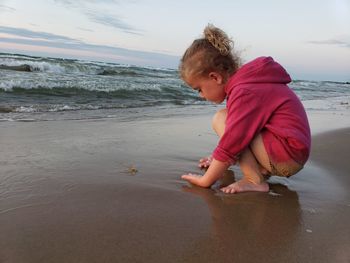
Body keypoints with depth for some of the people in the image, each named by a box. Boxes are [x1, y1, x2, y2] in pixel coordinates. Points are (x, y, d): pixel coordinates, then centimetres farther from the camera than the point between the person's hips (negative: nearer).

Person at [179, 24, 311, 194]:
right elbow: (235, 133, 22)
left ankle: (254, 181, -16)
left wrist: (205, 180, -11)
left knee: (220, 119, -13)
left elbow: (231, 144, -22)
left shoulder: (244, 92, -20)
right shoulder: (246, 82, 11)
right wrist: (217, 160, 20)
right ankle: (261, 170, 3)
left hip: (288, 155, -10)